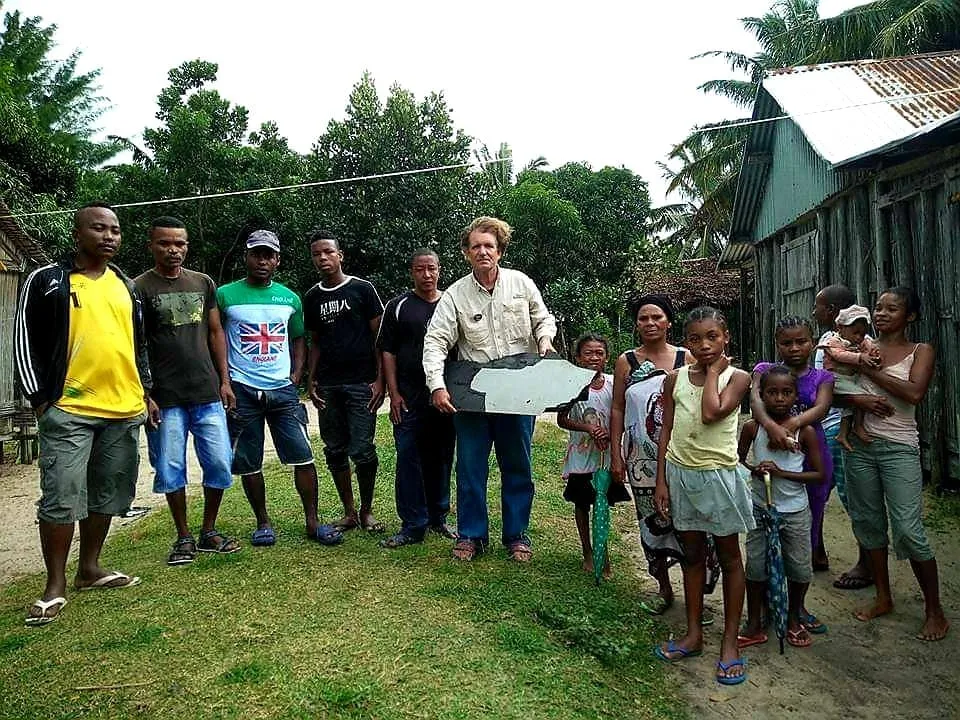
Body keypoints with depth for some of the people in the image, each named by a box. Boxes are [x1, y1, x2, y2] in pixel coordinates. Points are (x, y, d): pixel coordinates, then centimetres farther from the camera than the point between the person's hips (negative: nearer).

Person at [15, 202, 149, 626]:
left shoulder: (125, 285, 14)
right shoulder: (46, 280, -1)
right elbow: (26, 341, -2)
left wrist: (145, 390, 14)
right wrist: (40, 398, -6)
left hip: (124, 410, 5)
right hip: (68, 410, -5)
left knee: (107, 494, 12)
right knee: (61, 499, -4)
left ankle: (89, 570, 26)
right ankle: (55, 586, 9)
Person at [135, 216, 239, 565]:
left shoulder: (203, 283, 11)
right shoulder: (140, 288, -1)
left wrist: (224, 380, 7)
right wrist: (144, 395, -10)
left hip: (207, 394, 3)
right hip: (165, 399, -3)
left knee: (220, 465, 3)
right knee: (170, 470, 5)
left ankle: (209, 531, 21)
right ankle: (184, 537, 21)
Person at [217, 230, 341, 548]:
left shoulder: (290, 298, 8)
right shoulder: (225, 295, 0)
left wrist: (296, 374, 4)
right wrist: (222, 381, -4)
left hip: (283, 390, 2)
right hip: (242, 390, -1)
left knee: (303, 455, -2)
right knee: (249, 463, 7)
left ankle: (312, 521, 8)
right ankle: (263, 522, 22)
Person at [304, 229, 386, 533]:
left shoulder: (362, 289, 0)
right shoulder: (312, 297, 13)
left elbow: (378, 336, -1)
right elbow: (315, 342, 18)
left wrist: (379, 379, -8)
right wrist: (311, 380, 7)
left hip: (361, 383, -4)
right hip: (328, 385, 5)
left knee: (362, 450, -5)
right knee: (335, 451, 7)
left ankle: (367, 511, 13)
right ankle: (349, 512, 20)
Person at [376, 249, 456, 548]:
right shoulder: (398, 306, 4)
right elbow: (388, 352, 1)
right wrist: (394, 394, -6)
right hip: (409, 399, -2)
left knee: (441, 458, 10)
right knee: (408, 460, -1)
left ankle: (438, 518, 24)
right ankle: (412, 526, 7)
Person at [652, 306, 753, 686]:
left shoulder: (736, 377, -6)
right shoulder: (675, 378, 2)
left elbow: (711, 414, -24)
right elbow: (667, 431, 4)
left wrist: (712, 371, -11)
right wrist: (661, 480, 2)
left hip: (719, 474, -3)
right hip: (681, 473, 3)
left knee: (729, 555, 8)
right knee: (691, 553, 14)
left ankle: (730, 641, 19)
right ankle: (694, 633, 27)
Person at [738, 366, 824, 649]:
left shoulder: (805, 430, -9)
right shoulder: (752, 428, -7)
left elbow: (819, 474, -8)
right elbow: (738, 459, 7)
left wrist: (781, 472, -19)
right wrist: (754, 469, -14)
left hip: (795, 510, 0)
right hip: (760, 507, 0)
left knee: (799, 568, 9)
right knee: (756, 566, 6)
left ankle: (794, 619, 34)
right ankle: (754, 625, 22)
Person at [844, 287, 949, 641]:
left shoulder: (920, 351, 1)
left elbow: (914, 393, -17)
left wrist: (870, 371, -13)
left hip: (899, 448, -4)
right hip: (860, 445, 4)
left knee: (908, 530, -6)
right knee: (867, 522, 11)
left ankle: (934, 610, 13)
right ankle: (883, 598, 27)